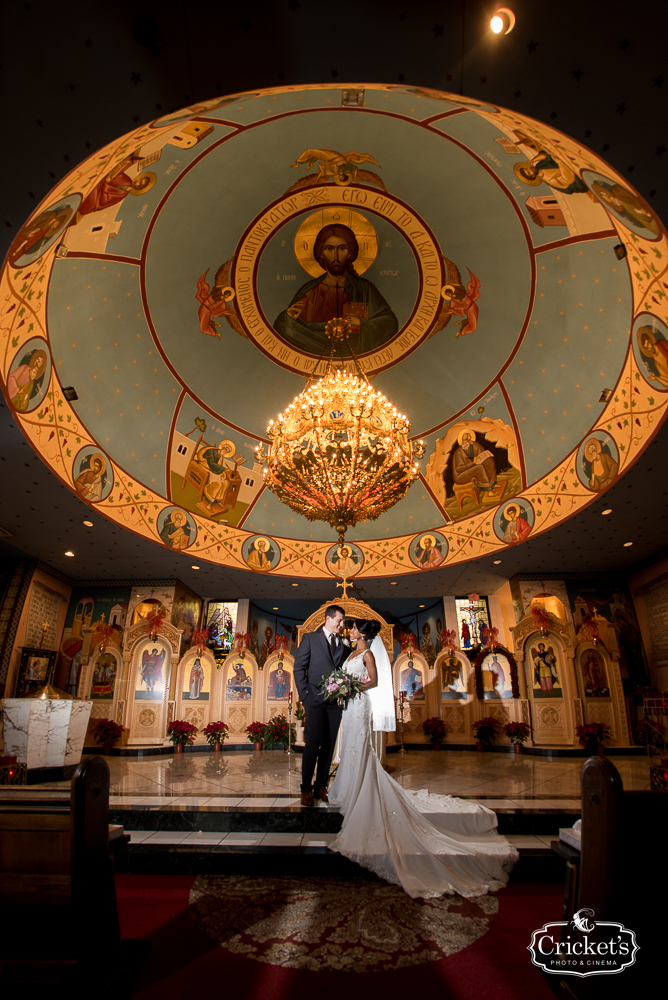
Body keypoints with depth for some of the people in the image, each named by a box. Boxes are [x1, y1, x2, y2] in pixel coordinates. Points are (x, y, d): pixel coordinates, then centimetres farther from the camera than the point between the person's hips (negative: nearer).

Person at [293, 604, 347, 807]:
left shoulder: (343, 644, 15)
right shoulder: (310, 638, 3)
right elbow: (299, 667, 0)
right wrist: (304, 694, -5)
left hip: (335, 702, 4)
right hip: (315, 700, -4)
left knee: (329, 745, 6)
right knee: (313, 743, -6)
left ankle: (321, 786, 17)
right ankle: (306, 789, 7)